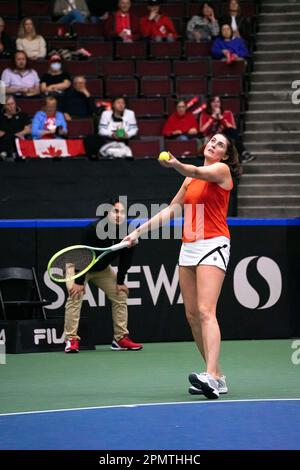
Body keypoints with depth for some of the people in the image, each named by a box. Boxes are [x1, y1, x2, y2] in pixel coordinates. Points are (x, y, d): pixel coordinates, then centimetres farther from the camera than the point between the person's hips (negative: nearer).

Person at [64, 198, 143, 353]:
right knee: (75, 297, -22)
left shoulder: (127, 233, -17)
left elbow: (125, 259, -6)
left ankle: (120, 339, 4)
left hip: (102, 269, 6)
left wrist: (120, 282, -7)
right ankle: (71, 340, -21)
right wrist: (79, 281, -30)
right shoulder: (94, 229, -32)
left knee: (120, 295, -1)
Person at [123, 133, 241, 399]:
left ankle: (211, 376, -32)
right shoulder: (190, 180, 20)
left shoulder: (222, 170, -2)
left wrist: (177, 165, -44)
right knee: (192, 315, 4)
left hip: (213, 246, -8)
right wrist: (139, 232, 21)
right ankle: (216, 378, 9)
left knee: (206, 311, -21)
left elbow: (198, 172, -24)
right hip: (188, 248, 8)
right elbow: (171, 211, 26)